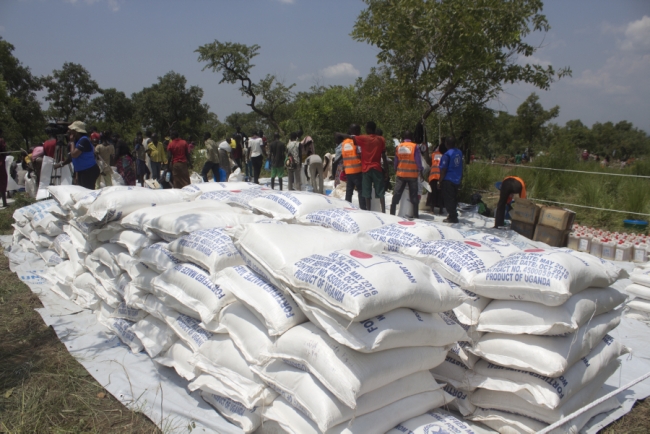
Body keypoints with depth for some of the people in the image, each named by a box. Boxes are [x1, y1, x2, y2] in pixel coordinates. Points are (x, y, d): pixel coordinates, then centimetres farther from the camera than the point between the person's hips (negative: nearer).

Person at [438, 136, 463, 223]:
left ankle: (452, 217, -1)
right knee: (454, 199, 16)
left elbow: (443, 170, -17)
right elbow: (460, 167, 13)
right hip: (457, 180, 8)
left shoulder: (447, 154, -17)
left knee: (448, 199, -1)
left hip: (448, 180, -7)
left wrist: (440, 182, -10)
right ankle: (453, 215, 23)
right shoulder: (459, 152, 5)